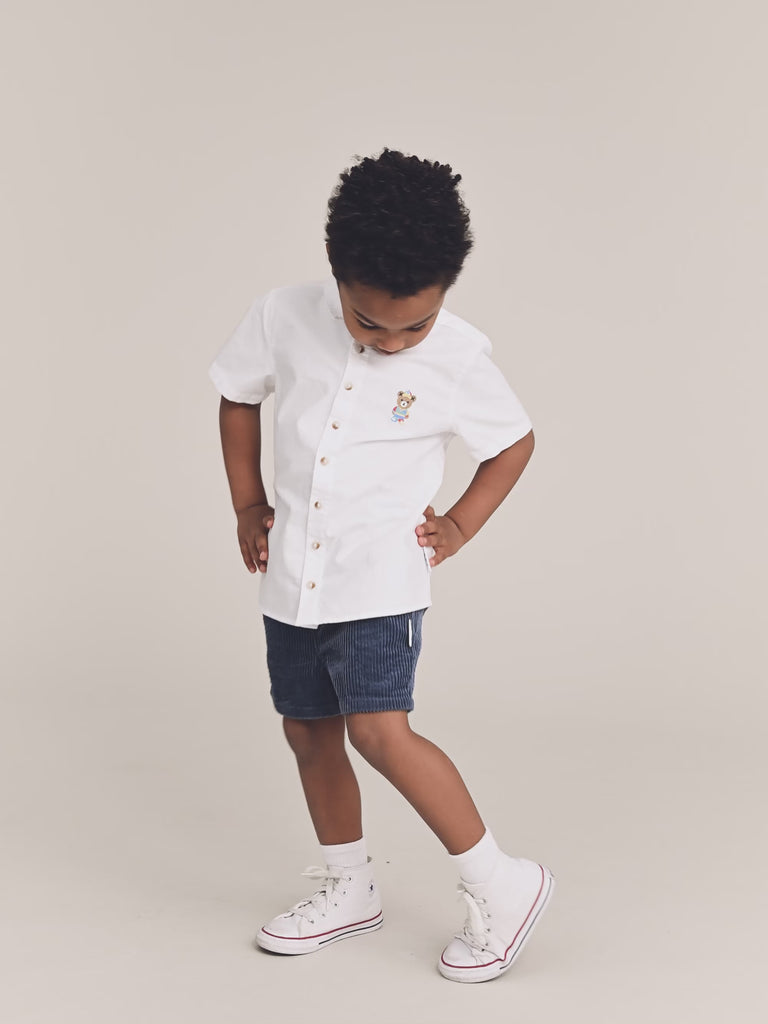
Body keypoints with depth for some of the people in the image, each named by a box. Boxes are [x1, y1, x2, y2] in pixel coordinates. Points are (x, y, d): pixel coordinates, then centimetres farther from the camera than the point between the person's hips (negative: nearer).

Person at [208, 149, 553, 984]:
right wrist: (247, 506, 9)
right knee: (308, 731, 13)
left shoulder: (456, 357, -13)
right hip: (292, 575, 5)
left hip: (379, 578, -5)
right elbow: (237, 396, 11)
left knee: (379, 730, -15)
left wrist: (460, 524, -3)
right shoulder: (284, 319, -6)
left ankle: (500, 884, 2)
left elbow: (515, 442, 4)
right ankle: (348, 889, 34)